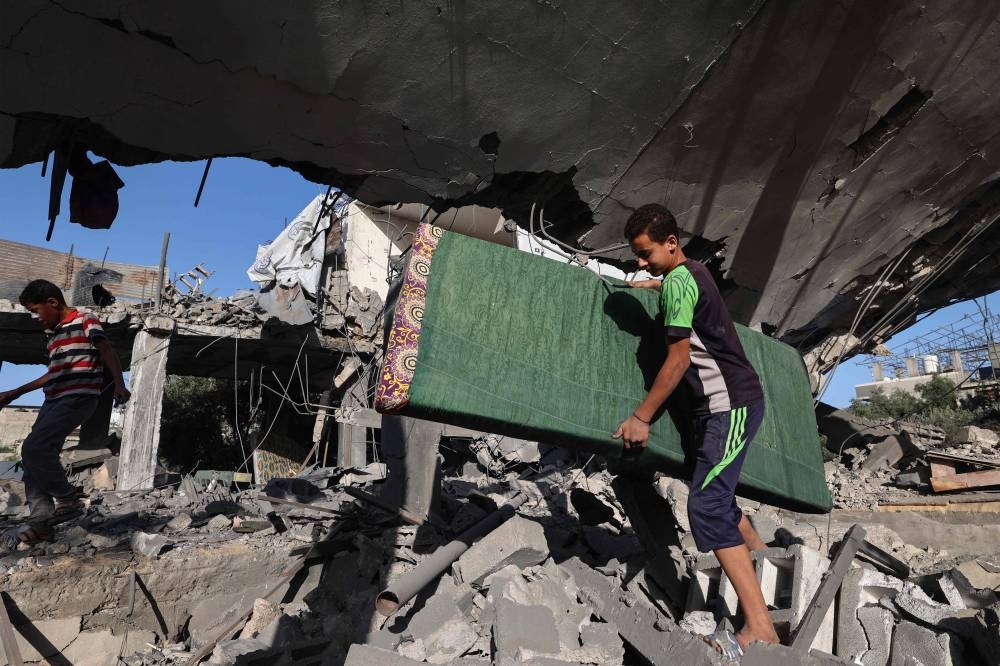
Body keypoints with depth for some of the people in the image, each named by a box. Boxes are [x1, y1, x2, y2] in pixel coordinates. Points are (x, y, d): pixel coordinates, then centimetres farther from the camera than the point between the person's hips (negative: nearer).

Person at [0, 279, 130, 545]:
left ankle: (68, 497, -6)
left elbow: (108, 352, -11)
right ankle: (40, 520, -1)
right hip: (54, 401, 9)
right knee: (33, 456, 0)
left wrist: (119, 384, -24)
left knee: (34, 447, -21)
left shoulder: (84, 320, -1)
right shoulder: (55, 335, 23)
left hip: (78, 398, -9)